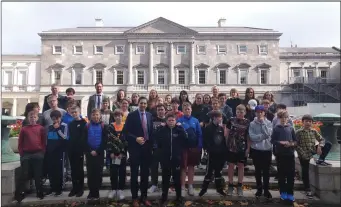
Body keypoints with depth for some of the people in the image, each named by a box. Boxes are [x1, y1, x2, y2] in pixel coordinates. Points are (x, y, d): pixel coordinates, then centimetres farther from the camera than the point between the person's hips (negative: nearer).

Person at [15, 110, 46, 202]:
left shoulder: (41, 128, 4)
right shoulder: (23, 129, 5)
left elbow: (44, 142, 5)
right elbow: (20, 143, 6)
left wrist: (42, 152, -3)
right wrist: (22, 154, -2)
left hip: (38, 154, 0)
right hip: (26, 154, 0)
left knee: (38, 175, 7)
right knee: (24, 175, 3)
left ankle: (40, 193, 17)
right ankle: (18, 194, 13)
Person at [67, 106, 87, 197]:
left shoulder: (84, 123, -5)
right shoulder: (70, 124, 13)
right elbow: (69, 136, 15)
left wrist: (83, 148, -16)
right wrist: (68, 148, 5)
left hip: (79, 149, -5)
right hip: (71, 150, 5)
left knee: (80, 169, 3)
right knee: (73, 170, 10)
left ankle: (80, 188, 12)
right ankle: (74, 188, 20)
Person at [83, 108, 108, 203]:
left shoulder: (104, 126, 0)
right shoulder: (87, 126, 5)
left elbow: (105, 141, -4)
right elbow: (84, 140, 1)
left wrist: (97, 151, -11)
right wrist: (90, 151, -10)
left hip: (99, 153, -1)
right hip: (89, 153, 1)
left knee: (98, 173, 3)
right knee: (90, 173, 5)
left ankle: (96, 193, 12)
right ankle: (91, 192, 16)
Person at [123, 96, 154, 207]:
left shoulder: (149, 115, 8)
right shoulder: (131, 115, -5)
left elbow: (151, 131, 12)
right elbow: (126, 131, -9)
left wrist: (151, 144, 6)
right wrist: (136, 138, -19)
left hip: (147, 147, 4)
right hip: (135, 147, -4)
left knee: (145, 173, 11)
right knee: (134, 173, 6)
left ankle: (144, 197, 24)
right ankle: (134, 198, 19)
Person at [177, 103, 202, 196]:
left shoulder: (195, 121, 2)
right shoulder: (179, 121, -4)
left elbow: (200, 134, 2)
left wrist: (200, 146, -4)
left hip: (194, 147, 2)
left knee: (191, 166, 12)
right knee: (183, 167, 6)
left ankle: (190, 186, 23)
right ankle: (182, 187, 17)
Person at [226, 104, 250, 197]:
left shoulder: (247, 122, -1)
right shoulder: (231, 120, -2)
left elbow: (248, 137, 2)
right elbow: (227, 133, 3)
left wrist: (248, 148, -2)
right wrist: (226, 144, -1)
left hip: (242, 148, 0)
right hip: (231, 147, 0)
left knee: (241, 166, 9)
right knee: (231, 166, 7)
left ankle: (239, 186, 21)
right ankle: (230, 186, 19)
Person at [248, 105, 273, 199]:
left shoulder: (268, 123, 0)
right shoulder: (252, 124, -3)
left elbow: (268, 134, -16)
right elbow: (252, 137, -13)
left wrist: (263, 122, -15)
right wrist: (263, 136, -18)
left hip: (267, 149, 0)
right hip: (256, 150, 0)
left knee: (266, 170, 8)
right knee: (258, 170, 12)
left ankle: (266, 189, 21)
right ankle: (259, 189, 26)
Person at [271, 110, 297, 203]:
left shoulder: (291, 128, 6)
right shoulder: (276, 128, 1)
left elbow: (295, 140, 8)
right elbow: (272, 140, -3)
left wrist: (292, 144, -12)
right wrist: (281, 142, -17)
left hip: (290, 153, 2)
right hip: (280, 154, -1)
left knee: (291, 174, 3)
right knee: (281, 173, 6)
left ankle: (290, 193, 15)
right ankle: (283, 192, 18)